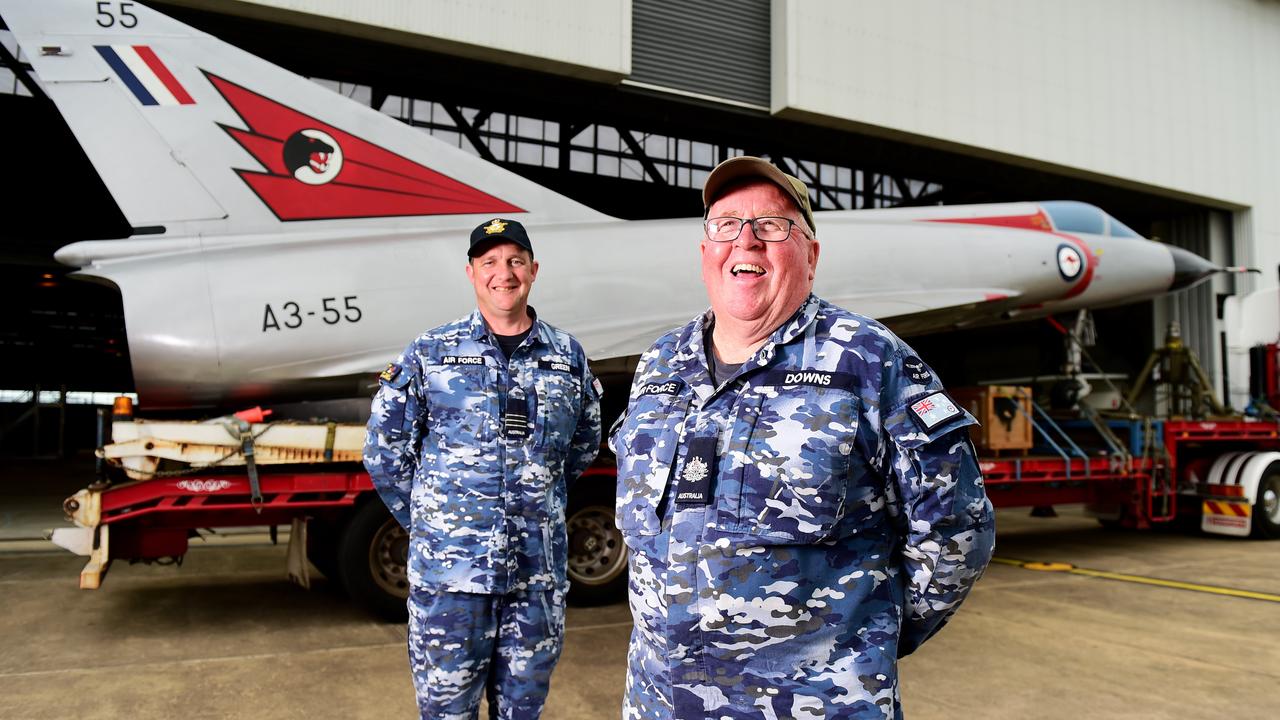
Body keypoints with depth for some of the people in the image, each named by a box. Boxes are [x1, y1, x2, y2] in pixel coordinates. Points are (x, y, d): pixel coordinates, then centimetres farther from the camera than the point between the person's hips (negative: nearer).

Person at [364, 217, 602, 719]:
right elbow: (384, 452, 4)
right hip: (448, 570, -2)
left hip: (539, 572, 2)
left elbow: (583, 449, 18)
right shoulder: (429, 353, 0)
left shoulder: (568, 356, 6)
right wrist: (428, 522, 7)